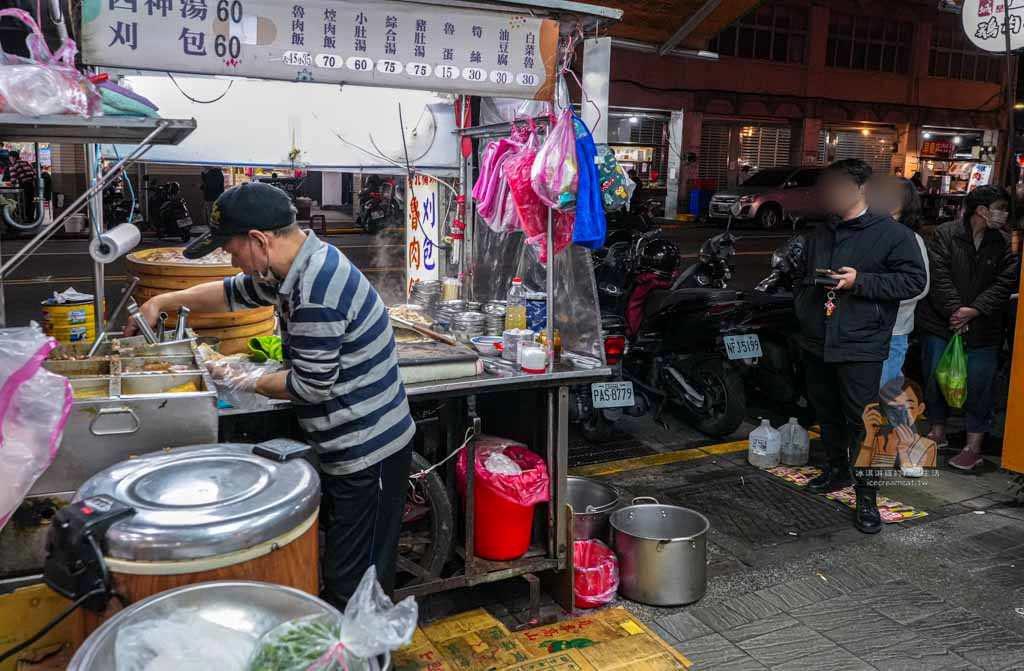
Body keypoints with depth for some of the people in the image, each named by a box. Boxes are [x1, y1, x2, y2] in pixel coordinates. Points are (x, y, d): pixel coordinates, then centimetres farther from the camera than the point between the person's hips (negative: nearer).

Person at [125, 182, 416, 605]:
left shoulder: (316, 291, -26)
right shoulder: (298, 267, 6)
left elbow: (311, 386, -21)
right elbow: (235, 292, 23)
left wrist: (250, 383, -6)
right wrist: (163, 302, 22)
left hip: (368, 454, -10)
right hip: (350, 447, 10)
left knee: (352, 591, 3)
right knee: (340, 573, 22)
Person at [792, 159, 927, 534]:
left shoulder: (892, 234, -5)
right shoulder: (820, 235, 15)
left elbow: (913, 280, -11)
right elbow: (799, 275, 27)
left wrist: (860, 281, -19)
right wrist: (802, 305, 8)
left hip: (860, 347, -6)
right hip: (816, 343, 7)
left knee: (861, 421, -6)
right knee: (827, 414, 18)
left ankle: (866, 494, 4)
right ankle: (837, 470, 36)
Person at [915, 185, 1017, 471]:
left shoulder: (1003, 243, 3)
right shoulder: (945, 234, -4)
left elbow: (1005, 283, -3)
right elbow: (939, 276, -10)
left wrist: (974, 311, -14)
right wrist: (954, 310, -16)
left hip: (982, 329, 1)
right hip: (940, 324, -1)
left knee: (978, 385, 2)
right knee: (936, 379, 10)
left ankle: (974, 446, 12)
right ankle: (938, 431, 29)